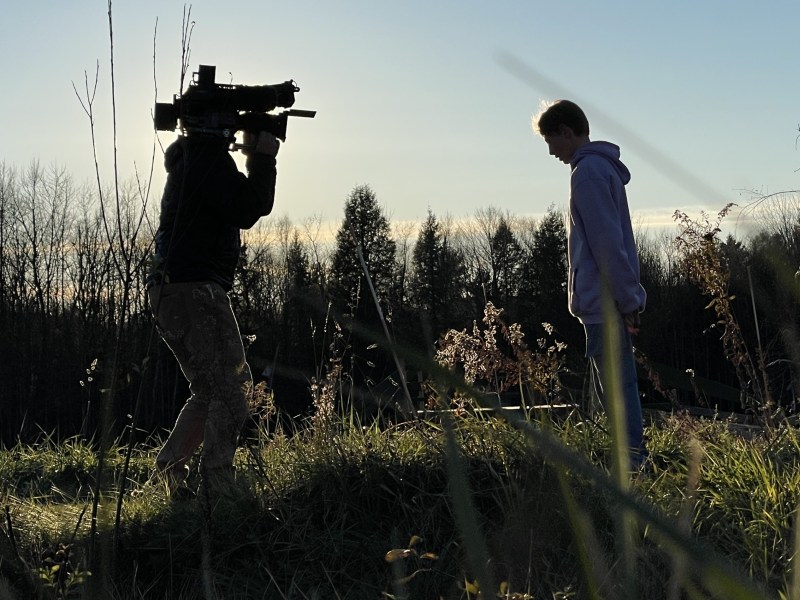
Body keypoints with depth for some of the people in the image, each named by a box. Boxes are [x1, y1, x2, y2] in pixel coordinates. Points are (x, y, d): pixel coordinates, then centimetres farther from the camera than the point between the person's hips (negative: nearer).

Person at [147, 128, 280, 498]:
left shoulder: (189, 156, 19)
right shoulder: (208, 157, -13)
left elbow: (245, 205, 24)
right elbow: (247, 210, -22)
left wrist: (255, 156, 12)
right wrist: (262, 158, -12)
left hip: (172, 292, 10)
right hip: (195, 290, -10)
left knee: (210, 388, 21)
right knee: (229, 393, -8)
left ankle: (171, 465, 23)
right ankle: (217, 490, -7)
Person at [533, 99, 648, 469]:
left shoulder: (588, 171, -13)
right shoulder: (604, 166, 19)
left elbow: (608, 243, -18)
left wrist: (626, 299, -18)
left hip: (603, 303, -10)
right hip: (609, 302, 10)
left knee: (617, 387, -8)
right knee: (616, 385, 12)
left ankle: (630, 463, -5)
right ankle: (633, 457, 17)